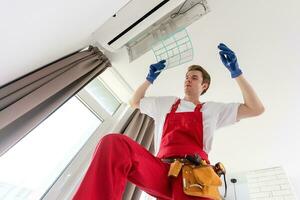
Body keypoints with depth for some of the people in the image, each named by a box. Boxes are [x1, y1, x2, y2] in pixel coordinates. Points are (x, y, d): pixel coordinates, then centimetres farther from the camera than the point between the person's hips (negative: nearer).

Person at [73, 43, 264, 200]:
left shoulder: (212, 108, 21)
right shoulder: (166, 103, 26)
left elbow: (256, 109, 18)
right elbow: (135, 102, 36)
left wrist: (236, 72, 9)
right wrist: (150, 79, 26)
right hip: (161, 170, 2)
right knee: (114, 142, -28)